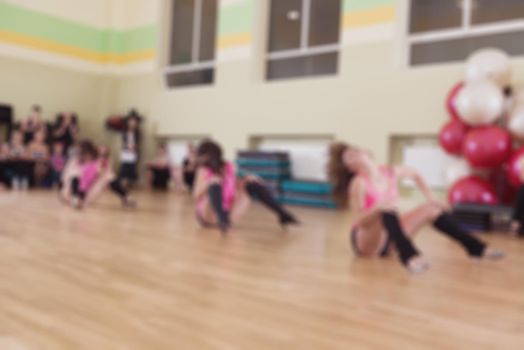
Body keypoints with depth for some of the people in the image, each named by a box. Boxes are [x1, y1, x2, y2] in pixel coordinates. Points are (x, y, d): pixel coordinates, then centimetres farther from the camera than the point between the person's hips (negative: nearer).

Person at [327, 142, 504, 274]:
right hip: (366, 242, -6)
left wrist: (430, 197, 13)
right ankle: (409, 256, -50)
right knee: (387, 210, -34)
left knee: (431, 208, 0)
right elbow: (358, 221, -22)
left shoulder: (391, 173, -2)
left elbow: (415, 175, 20)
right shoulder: (359, 183, -19)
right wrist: (377, 208, -39)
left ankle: (476, 247, 0)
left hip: (388, 239, 7)